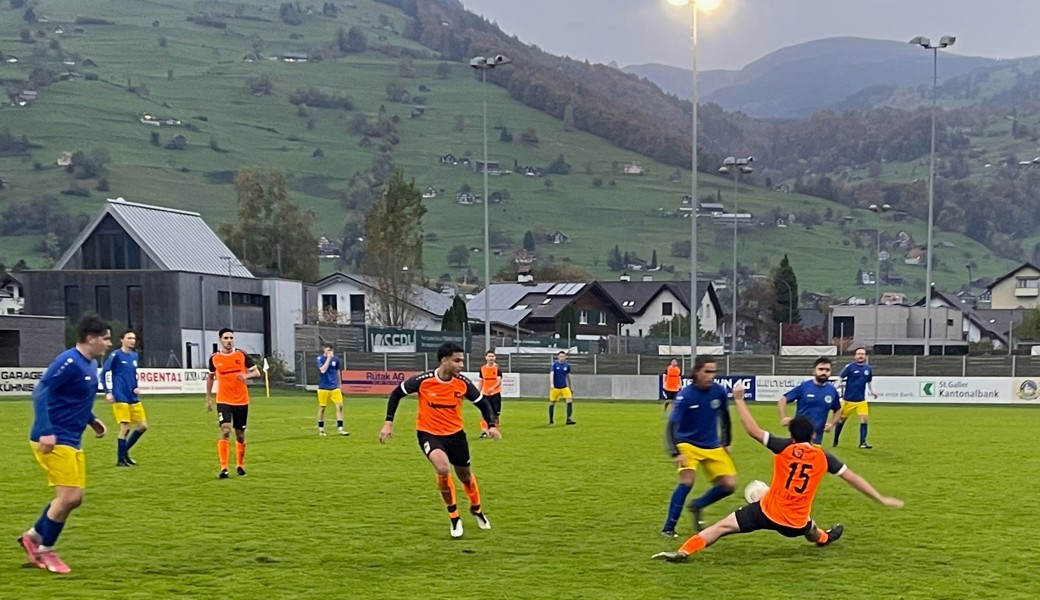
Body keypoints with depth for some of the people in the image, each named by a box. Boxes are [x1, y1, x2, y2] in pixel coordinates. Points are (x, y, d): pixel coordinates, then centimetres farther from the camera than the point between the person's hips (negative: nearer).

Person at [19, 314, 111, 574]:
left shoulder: (91, 364, 12)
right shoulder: (69, 362, -17)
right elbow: (41, 392, -21)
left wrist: (91, 420, 15)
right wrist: (46, 431, -27)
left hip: (72, 442, 10)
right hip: (54, 441, -10)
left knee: (74, 498, 10)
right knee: (68, 496, -9)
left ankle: (33, 536, 26)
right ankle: (45, 550, 9)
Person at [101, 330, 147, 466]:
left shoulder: (134, 356, 12)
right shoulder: (116, 355, -7)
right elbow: (103, 373, -8)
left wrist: (136, 387, 8)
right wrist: (108, 392, -15)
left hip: (133, 398, 7)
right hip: (120, 398, -7)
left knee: (143, 426, 6)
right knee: (125, 427, -8)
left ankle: (124, 451, 21)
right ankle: (120, 459, 5)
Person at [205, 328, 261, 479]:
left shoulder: (242, 355, -1)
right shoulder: (214, 358, 1)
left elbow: (256, 372, 3)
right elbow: (210, 378, 15)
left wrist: (247, 375, -19)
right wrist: (208, 398, 12)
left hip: (241, 401, 1)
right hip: (223, 401, -1)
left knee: (240, 435, 10)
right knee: (225, 431, -17)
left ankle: (240, 465, 29)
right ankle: (224, 468, -17)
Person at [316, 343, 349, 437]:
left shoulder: (336, 359, 5)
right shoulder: (320, 359, -7)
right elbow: (323, 370, -23)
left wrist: (339, 384, 21)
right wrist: (329, 358, -21)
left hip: (334, 387, 3)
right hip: (323, 387, -3)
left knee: (340, 406, -7)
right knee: (322, 408, 5)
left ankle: (340, 429, -4)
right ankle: (321, 429, 20)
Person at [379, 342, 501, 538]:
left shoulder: (463, 383, -13)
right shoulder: (423, 380, -20)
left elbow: (482, 402, 1)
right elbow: (396, 393, -6)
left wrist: (492, 425, -14)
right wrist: (388, 422, -9)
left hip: (455, 433, 3)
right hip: (429, 433, -3)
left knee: (465, 474, 16)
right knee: (443, 469, -27)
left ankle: (476, 509, 49)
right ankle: (454, 517, -5)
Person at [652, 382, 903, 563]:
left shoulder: (784, 447, -7)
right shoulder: (823, 457, -1)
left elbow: (752, 430, -9)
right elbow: (852, 478, 4)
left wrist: (739, 400, -1)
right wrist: (882, 499, 11)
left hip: (767, 512, -3)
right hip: (796, 523, 3)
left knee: (722, 526, -5)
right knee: (812, 532, 39)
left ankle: (683, 552, -18)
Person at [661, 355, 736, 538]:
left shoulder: (719, 392, -10)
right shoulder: (685, 396, -22)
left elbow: (724, 417, 9)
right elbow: (671, 426, -22)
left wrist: (726, 442, 12)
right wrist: (675, 453, -31)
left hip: (713, 447, 5)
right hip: (688, 445, -5)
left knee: (729, 485, -3)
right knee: (687, 482, -24)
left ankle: (697, 506, 23)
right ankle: (668, 528, -11)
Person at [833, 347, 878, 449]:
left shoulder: (868, 369, 4)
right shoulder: (849, 367, -10)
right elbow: (840, 379, -4)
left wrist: (872, 391, 5)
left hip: (861, 400, 3)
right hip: (848, 400, -3)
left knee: (864, 419, -11)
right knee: (841, 419, 9)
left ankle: (862, 443, -6)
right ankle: (835, 442, 25)